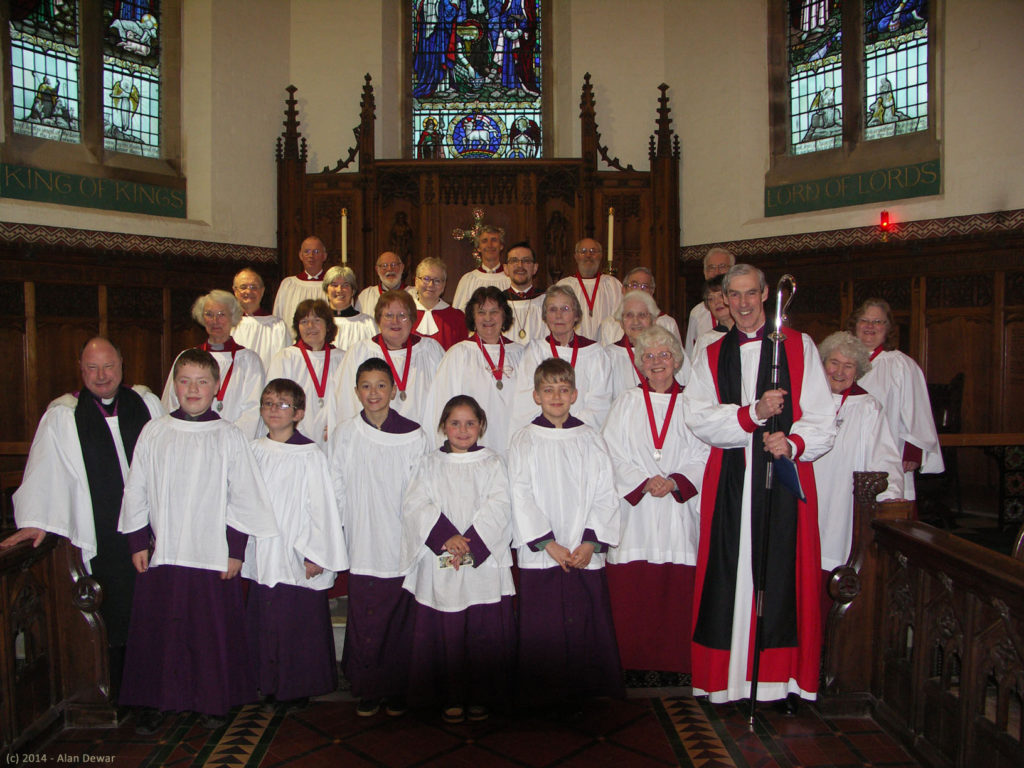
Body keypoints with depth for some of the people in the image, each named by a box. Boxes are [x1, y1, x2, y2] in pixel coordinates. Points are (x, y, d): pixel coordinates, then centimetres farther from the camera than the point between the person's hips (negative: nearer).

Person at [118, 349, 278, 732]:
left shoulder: (229, 436, -2)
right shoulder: (154, 432, 3)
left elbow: (243, 496, -1)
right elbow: (135, 490, 8)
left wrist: (236, 549, -3)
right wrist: (137, 541, 5)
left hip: (213, 554, -1)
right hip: (162, 552, 2)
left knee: (213, 630, 6)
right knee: (159, 628, 9)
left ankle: (213, 702, 25)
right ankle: (161, 701, 28)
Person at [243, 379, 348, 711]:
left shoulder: (309, 455, -9)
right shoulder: (254, 451, 6)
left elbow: (322, 507, -9)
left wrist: (315, 555, -11)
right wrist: (240, 548, 11)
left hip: (297, 559, -5)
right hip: (262, 557, 5)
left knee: (300, 623, 1)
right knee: (263, 622, 12)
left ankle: (299, 689, 19)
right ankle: (270, 685, 30)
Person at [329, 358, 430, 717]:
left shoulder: (413, 436, -2)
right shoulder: (343, 434, 4)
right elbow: (337, 491, 8)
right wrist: (349, 529, 4)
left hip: (402, 546, -1)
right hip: (362, 546, 2)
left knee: (400, 619, 5)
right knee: (364, 619, 5)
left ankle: (397, 691, 21)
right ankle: (367, 691, 21)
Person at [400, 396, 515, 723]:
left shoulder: (493, 463, 7)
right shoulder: (430, 464, 9)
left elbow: (498, 508, -5)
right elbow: (415, 506, -4)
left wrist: (469, 542, -16)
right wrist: (446, 537, -17)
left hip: (484, 562, 0)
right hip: (440, 566, 1)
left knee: (484, 632, 2)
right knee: (444, 632, 2)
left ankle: (480, 696, 19)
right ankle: (451, 698, 18)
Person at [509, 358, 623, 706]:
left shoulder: (590, 439, 8)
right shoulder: (524, 440, 4)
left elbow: (605, 495, 3)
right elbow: (521, 497, -3)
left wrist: (591, 541, -9)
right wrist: (548, 543, -11)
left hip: (586, 553, 1)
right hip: (540, 555, -1)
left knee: (590, 626, 3)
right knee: (542, 634, 2)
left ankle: (592, 697, 18)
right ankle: (545, 700, 17)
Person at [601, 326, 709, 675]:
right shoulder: (627, 402, 9)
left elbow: (703, 456, 3)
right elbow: (613, 454, 1)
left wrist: (674, 481, -12)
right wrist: (644, 482, -11)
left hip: (679, 509, 0)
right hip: (634, 509, 0)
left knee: (677, 590, 0)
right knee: (630, 591, -2)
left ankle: (673, 659, 12)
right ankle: (632, 660, 10)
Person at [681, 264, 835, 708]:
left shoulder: (798, 347, 8)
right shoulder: (711, 356, 14)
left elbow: (822, 418, 1)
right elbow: (698, 416, -1)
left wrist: (793, 443, -18)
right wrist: (753, 414, -15)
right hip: (728, 480, 2)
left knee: (781, 571, -2)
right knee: (728, 574, 2)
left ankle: (784, 678, 10)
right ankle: (727, 678, 12)